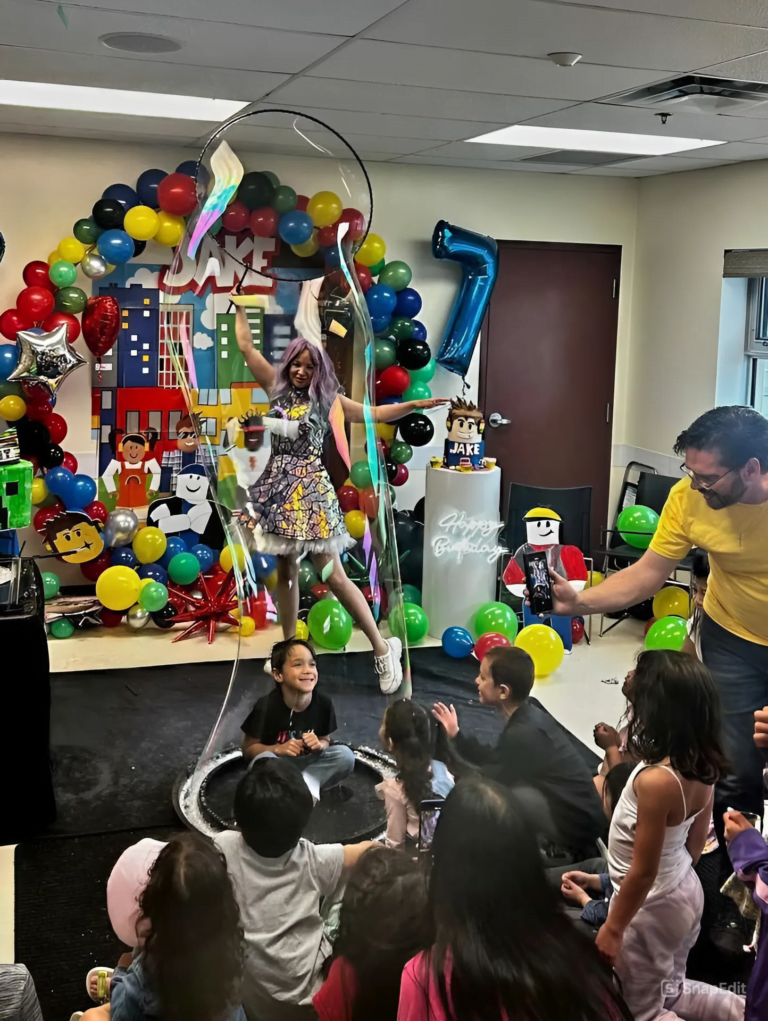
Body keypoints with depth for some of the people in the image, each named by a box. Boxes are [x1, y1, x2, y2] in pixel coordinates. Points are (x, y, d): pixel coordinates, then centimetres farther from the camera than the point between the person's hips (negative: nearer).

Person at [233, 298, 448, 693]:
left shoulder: (326, 399, 1)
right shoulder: (278, 388, 9)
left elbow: (373, 413, 0)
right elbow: (246, 347, 14)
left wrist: (414, 405, -11)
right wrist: (240, 307, 17)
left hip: (310, 488, -4)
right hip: (280, 486, 4)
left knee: (332, 575, -8)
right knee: (286, 572, 11)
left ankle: (382, 647, -1)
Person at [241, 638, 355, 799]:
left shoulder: (323, 703, -12)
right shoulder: (266, 706, -21)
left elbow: (326, 740, 4)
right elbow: (248, 749, -11)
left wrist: (319, 745, -20)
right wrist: (278, 749, -27)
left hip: (306, 764, 3)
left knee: (345, 755, -19)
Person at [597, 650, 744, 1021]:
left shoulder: (656, 780, -33)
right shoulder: (703, 766, -8)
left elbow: (643, 872, -25)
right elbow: (695, 844, 5)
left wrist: (613, 929, -13)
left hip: (651, 907, -8)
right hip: (687, 892, 8)